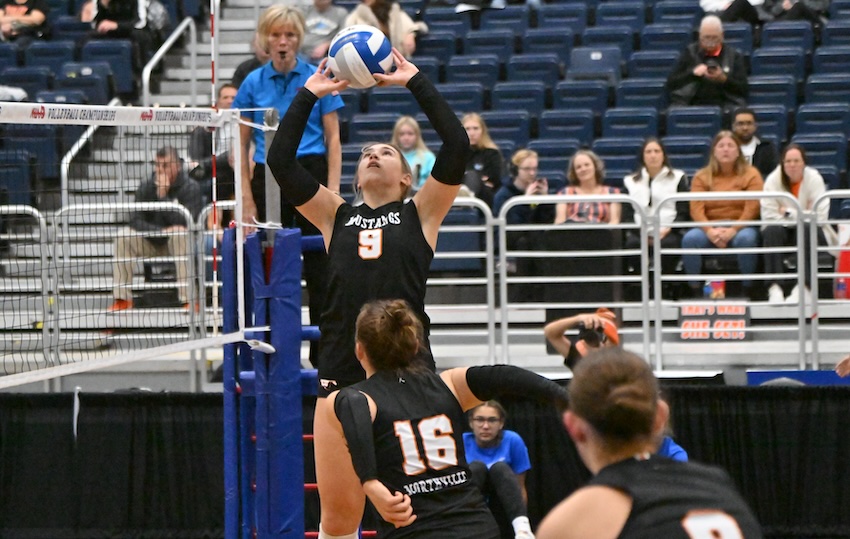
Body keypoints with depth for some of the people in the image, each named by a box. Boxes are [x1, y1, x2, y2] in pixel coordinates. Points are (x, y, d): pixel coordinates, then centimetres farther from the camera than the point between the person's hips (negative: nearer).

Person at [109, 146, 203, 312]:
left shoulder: (190, 188, -11)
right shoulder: (146, 189, 0)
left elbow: (183, 222, -25)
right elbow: (136, 222, -10)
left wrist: (163, 195, -25)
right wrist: (162, 231, -26)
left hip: (181, 243, -3)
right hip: (153, 244, 3)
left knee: (180, 234, -37)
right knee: (124, 237, -21)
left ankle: (188, 298, -39)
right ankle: (122, 299, -20)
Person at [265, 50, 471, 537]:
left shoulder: (420, 214, 10)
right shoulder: (337, 217, 16)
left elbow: (458, 147, -1)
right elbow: (280, 160, 10)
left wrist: (416, 82, 3)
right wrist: (308, 95, 11)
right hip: (342, 372, 2)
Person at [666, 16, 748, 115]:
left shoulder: (734, 55, 13)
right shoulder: (689, 53, 15)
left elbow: (744, 90, 7)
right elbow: (670, 83, 8)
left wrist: (724, 79, -11)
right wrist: (692, 73, -7)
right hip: (692, 104, 0)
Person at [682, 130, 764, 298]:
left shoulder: (750, 174, 5)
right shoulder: (702, 177, 10)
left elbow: (752, 208, -6)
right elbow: (696, 209, -2)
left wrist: (733, 230, -22)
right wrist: (709, 231, -22)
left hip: (741, 227, -2)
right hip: (710, 229, 2)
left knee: (746, 239, -37)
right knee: (690, 238, -30)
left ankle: (747, 290, -24)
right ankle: (695, 290, -21)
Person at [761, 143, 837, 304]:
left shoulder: (814, 179, -9)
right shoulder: (773, 180, -8)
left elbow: (820, 217, -15)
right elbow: (768, 216, -16)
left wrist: (789, 213, -16)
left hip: (810, 232, -1)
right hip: (782, 232, 1)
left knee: (806, 230, -34)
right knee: (772, 231, -32)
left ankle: (804, 289, -42)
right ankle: (775, 288, -44)